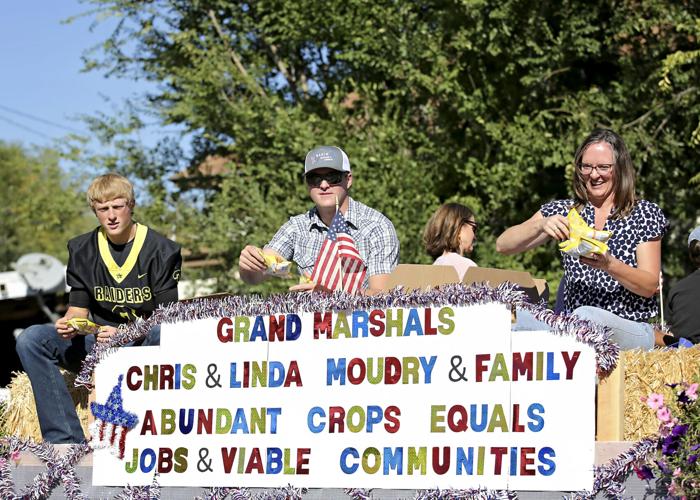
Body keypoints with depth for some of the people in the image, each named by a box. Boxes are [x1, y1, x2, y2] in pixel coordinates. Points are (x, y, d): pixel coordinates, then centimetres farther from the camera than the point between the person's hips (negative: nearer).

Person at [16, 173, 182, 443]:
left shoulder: (161, 250, -4)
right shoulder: (82, 250, 6)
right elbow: (78, 309, 7)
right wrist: (69, 324, -18)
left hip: (145, 346, -4)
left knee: (164, 337, -40)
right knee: (31, 339, -20)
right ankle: (65, 439, -27)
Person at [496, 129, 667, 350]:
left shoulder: (644, 214, 5)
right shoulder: (563, 211, 13)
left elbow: (650, 286, -2)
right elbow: (503, 246, 4)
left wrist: (609, 265, -21)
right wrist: (541, 225, -16)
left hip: (632, 330, -4)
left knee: (585, 316, -38)